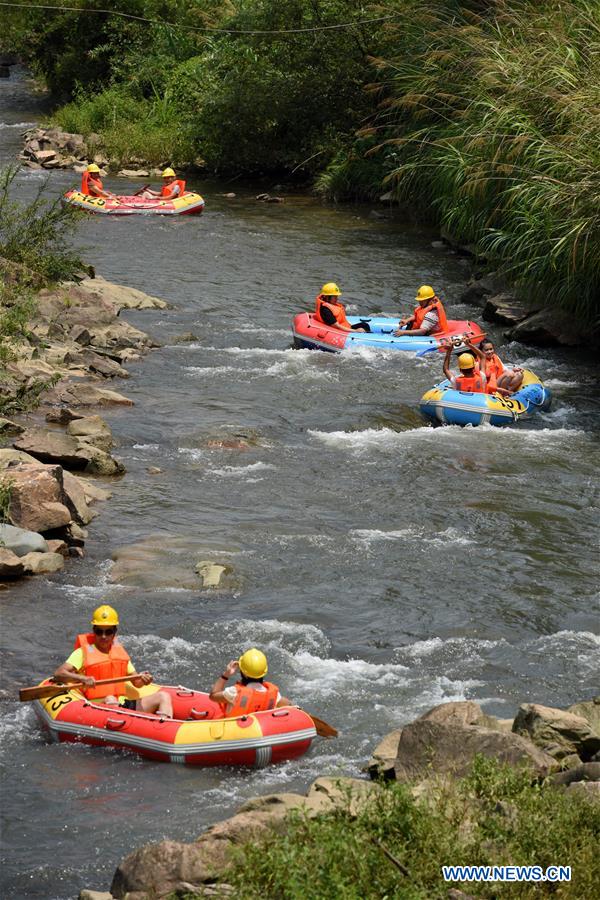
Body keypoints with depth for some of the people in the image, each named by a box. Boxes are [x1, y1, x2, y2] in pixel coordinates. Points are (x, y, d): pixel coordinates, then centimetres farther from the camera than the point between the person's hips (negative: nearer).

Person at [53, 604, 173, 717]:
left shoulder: (120, 651, 20)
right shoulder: (83, 652, 3)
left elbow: (136, 682, 23)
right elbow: (58, 674, -9)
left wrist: (142, 680, -3)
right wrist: (81, 678, -27)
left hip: (123, 706, 6)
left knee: (163, 696, -8)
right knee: (110, 700, -38)